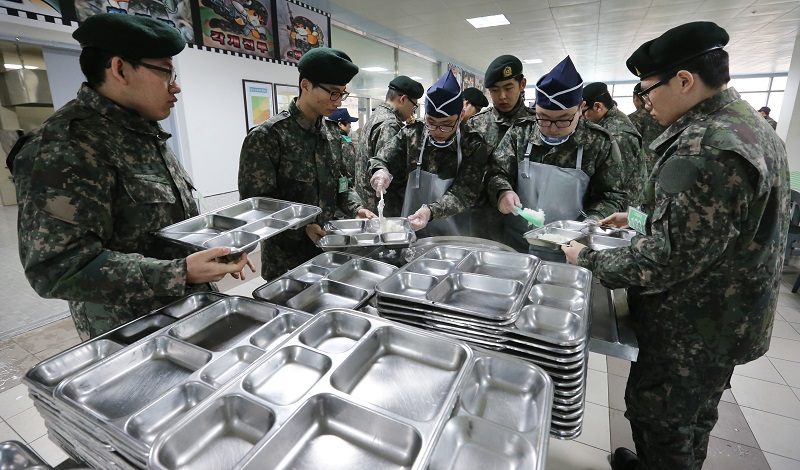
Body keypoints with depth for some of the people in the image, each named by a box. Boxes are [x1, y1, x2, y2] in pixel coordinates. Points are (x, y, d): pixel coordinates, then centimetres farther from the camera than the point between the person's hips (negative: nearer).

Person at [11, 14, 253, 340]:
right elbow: (57, 266, -26)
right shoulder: (65, 145, -21)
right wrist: (179, 273, -33)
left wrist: (217, 251, 4)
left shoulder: (146, 134, 8)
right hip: (132, 335, -8)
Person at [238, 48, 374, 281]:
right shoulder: (266, 136, -15)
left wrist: (356, 209, -6)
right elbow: (255, 202, -17)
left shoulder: (331, 137, 6)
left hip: (329, 252, 7)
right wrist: (303, 227, -25)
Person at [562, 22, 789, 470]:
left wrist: (588, 259, -17)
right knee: (694, 415, 28)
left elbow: (665, 263, -29)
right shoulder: (750, 123, 5)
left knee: (660, 422, 12)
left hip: (691, 328, -10)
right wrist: (641, 218, 14)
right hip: (730, 319, 10)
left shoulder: (704, 150, -30)